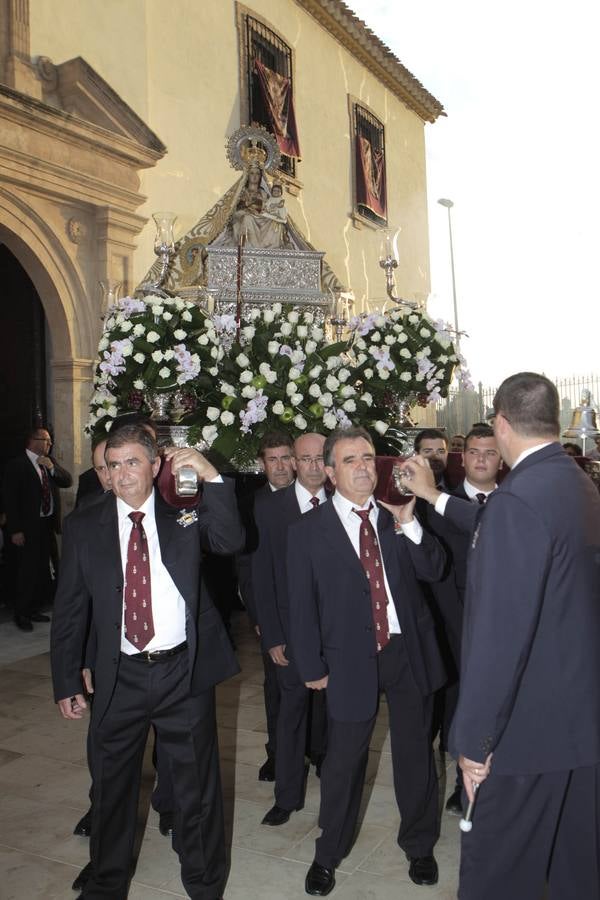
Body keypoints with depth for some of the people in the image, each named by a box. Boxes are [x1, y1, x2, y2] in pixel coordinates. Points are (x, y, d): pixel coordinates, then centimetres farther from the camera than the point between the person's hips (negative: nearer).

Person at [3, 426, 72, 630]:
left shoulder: (50, 462, 11)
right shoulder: (16, 465, -8)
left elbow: (68, 481, 5)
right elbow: (10, 499, -12)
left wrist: (52, 467, -11)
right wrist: (15, 530, -16)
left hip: (48, 525, 6)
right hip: (28, 528, -6)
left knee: (43, 570, 12)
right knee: (27, 572, -1)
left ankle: (35, 610, 26)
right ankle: (21, 614, 15)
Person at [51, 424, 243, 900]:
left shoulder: (184, 512, -1)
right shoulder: (85, 527, -1)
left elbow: (231, 541, -16)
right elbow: (70, 611, 3)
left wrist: (211, 477, -26)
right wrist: (67, 683, 3)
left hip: (185, 671, -1)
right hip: (121, 677, 1)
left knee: (198, 788, 14)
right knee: (112, 788, 19)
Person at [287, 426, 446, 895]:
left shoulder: (397, 517, 2)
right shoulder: (308, 530, -6)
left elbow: (433, 570, -5)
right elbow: (302, 605, -3)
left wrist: (408, 524, -18)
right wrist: (312, 667, -3)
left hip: (409, 650, 2)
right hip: (352, 659, -2)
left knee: (416, 753, 16)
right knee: (343, 760, 12)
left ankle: (420, 845, 41)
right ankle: (329, 854, 37)